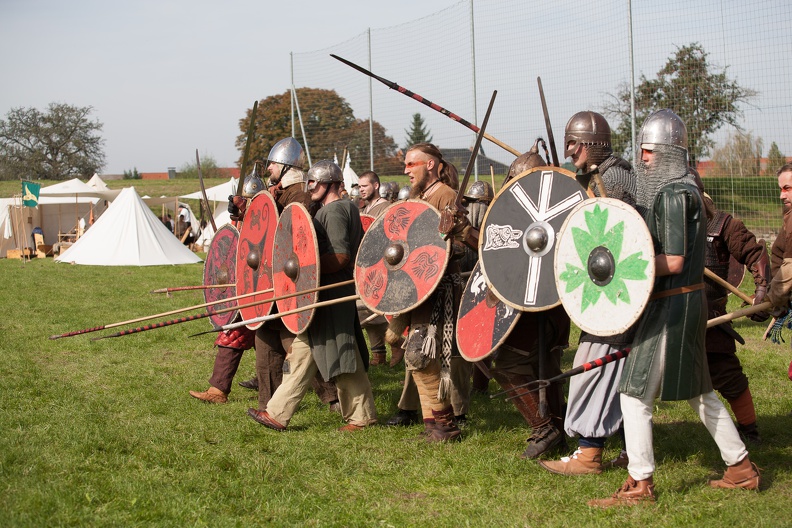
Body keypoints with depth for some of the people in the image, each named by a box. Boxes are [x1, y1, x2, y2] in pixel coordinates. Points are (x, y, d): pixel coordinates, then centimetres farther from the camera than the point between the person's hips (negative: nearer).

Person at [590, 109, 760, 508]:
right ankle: (740, 467, 27)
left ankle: (639, 485, 1)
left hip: (671, 305, -10)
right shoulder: (686, 187, 13)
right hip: (688, 300, 10)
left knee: (635, 393, -5)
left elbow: (674, 262, -22)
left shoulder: (673, 194, -18)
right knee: (697, 390, 19)